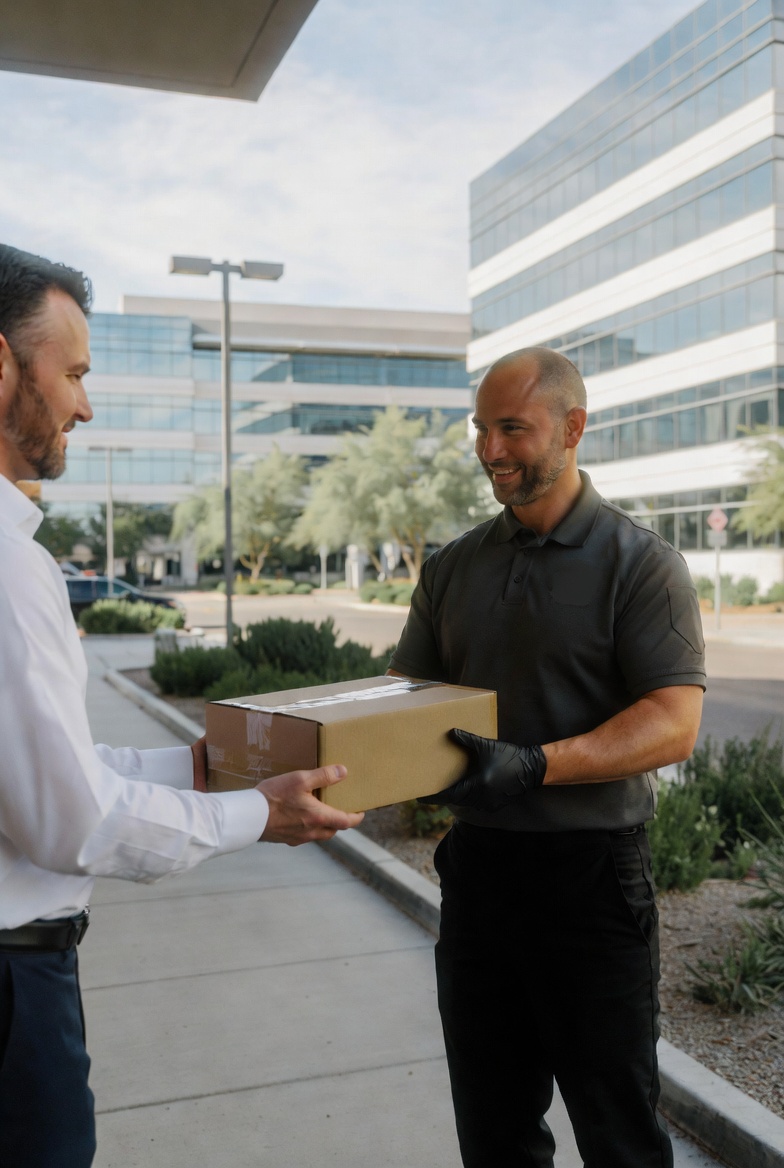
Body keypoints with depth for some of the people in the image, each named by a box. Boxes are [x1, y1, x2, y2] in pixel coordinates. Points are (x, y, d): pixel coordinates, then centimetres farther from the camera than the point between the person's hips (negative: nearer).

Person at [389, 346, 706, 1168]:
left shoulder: (639, 564, -7)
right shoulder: (453, 568, 9)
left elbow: (674, 723, -16)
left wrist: (535, 765, -29)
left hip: (591, 870, -5)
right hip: (476, 860, 5)